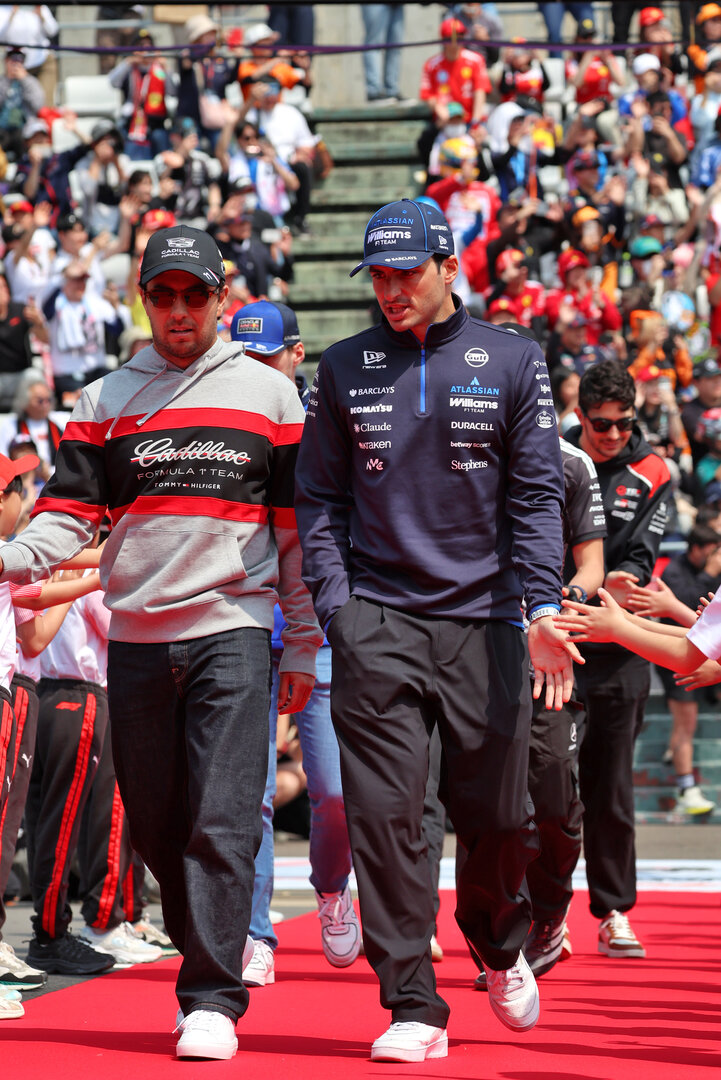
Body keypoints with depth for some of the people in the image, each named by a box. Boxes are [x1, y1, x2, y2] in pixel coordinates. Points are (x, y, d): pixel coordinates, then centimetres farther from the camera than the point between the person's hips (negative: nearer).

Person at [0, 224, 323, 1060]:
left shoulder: (268, 394, 8)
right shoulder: (105, 400, 12)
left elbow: (297, 528, 8)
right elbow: (71, 512, 6)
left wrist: (304, 646, 5)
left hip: (234, 626, -3)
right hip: (136, 636, 3)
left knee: (222, 819, -12)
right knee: (154, 821, 6)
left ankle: (211, 1000, -11)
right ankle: (211, 949, 24)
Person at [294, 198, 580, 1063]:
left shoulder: (512, 361, 5)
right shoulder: (343, 370, 9)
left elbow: (537, 495, 1)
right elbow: (319, 499, 11)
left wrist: (541, 607, -10)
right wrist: (335, 601, -3)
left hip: (483, 622, 0)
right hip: (375, 626, 1)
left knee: (497, 813, 4)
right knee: (384, 815, -7)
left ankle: (501, 949, 34)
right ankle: (413, 1009, -2)